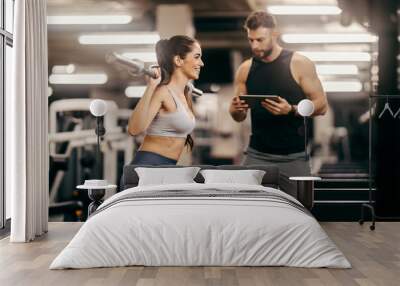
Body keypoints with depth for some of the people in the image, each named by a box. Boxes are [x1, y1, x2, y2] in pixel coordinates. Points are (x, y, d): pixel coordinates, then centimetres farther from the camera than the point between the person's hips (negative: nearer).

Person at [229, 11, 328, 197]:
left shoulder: (299, 64, -6)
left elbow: (321, 106, -6)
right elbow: (239, 117, 12)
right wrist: (236, 109, -12)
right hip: (257, 155, 2)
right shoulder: (245, 69, 4)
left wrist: (291, 110, -23)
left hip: (294, 157, -2)